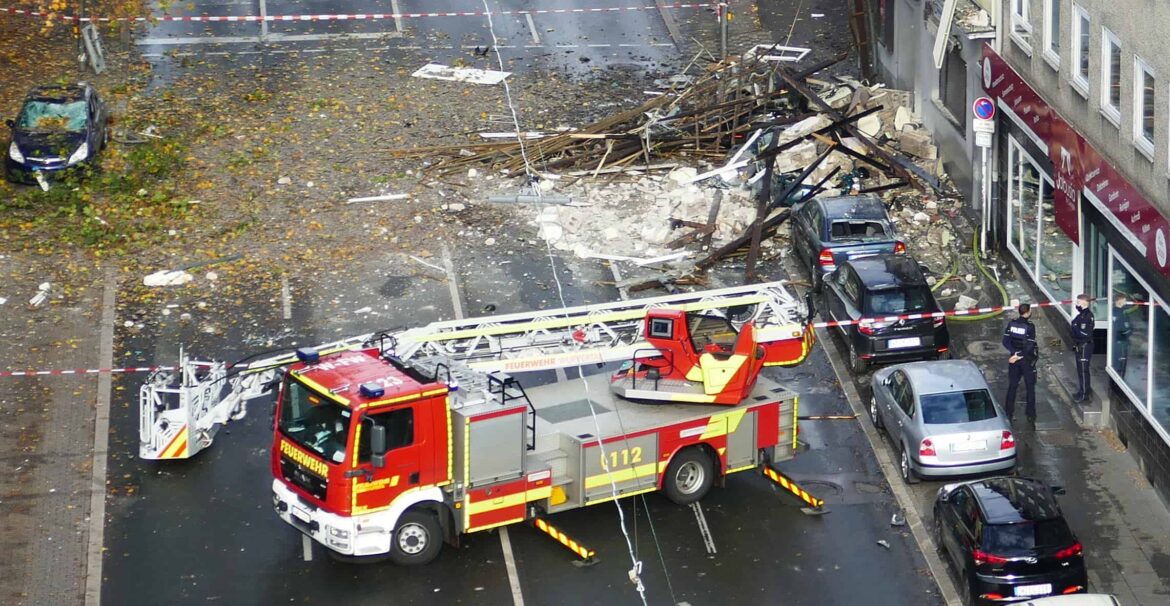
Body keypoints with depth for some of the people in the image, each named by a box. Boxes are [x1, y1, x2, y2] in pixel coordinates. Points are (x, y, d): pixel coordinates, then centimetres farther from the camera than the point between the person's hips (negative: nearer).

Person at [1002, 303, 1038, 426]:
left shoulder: (1011, 324, -2)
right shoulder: (1030, 326, -16)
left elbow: (1006, 341, -5)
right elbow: (1029, 346, -19)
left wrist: (1015, 352, -9)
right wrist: (1019, 355, -11)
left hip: (1014, 359, 4)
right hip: (1027, 360, -4)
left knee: (1012, 386, 12)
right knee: (1030, 387, 8)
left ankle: (1008, 413, 13)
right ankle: (1030, 415, 10)